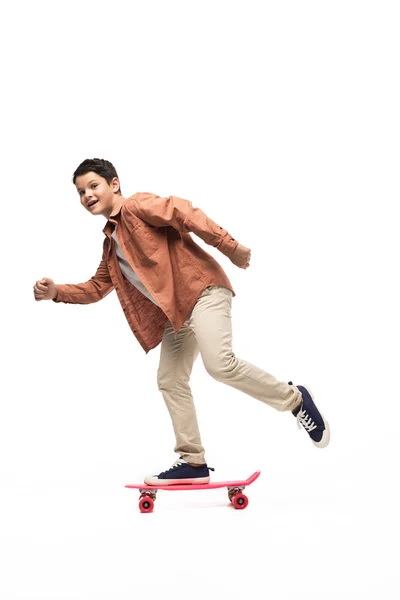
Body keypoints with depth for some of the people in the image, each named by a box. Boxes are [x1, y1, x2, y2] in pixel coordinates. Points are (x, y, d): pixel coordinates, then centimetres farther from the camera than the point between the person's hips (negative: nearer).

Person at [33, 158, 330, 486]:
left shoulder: (136, 206, -4)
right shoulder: (111, 243, 22)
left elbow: (183, 212, -17)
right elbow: (97, 287, 28)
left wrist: (229, 246, -24)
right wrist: (57, 291, 12)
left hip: (202, 289, -10)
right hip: (174, 312, 10)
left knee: (220, 364, -26)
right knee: (170, 381, 7)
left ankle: (293, 399, -6)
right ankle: (193, 462, 14)